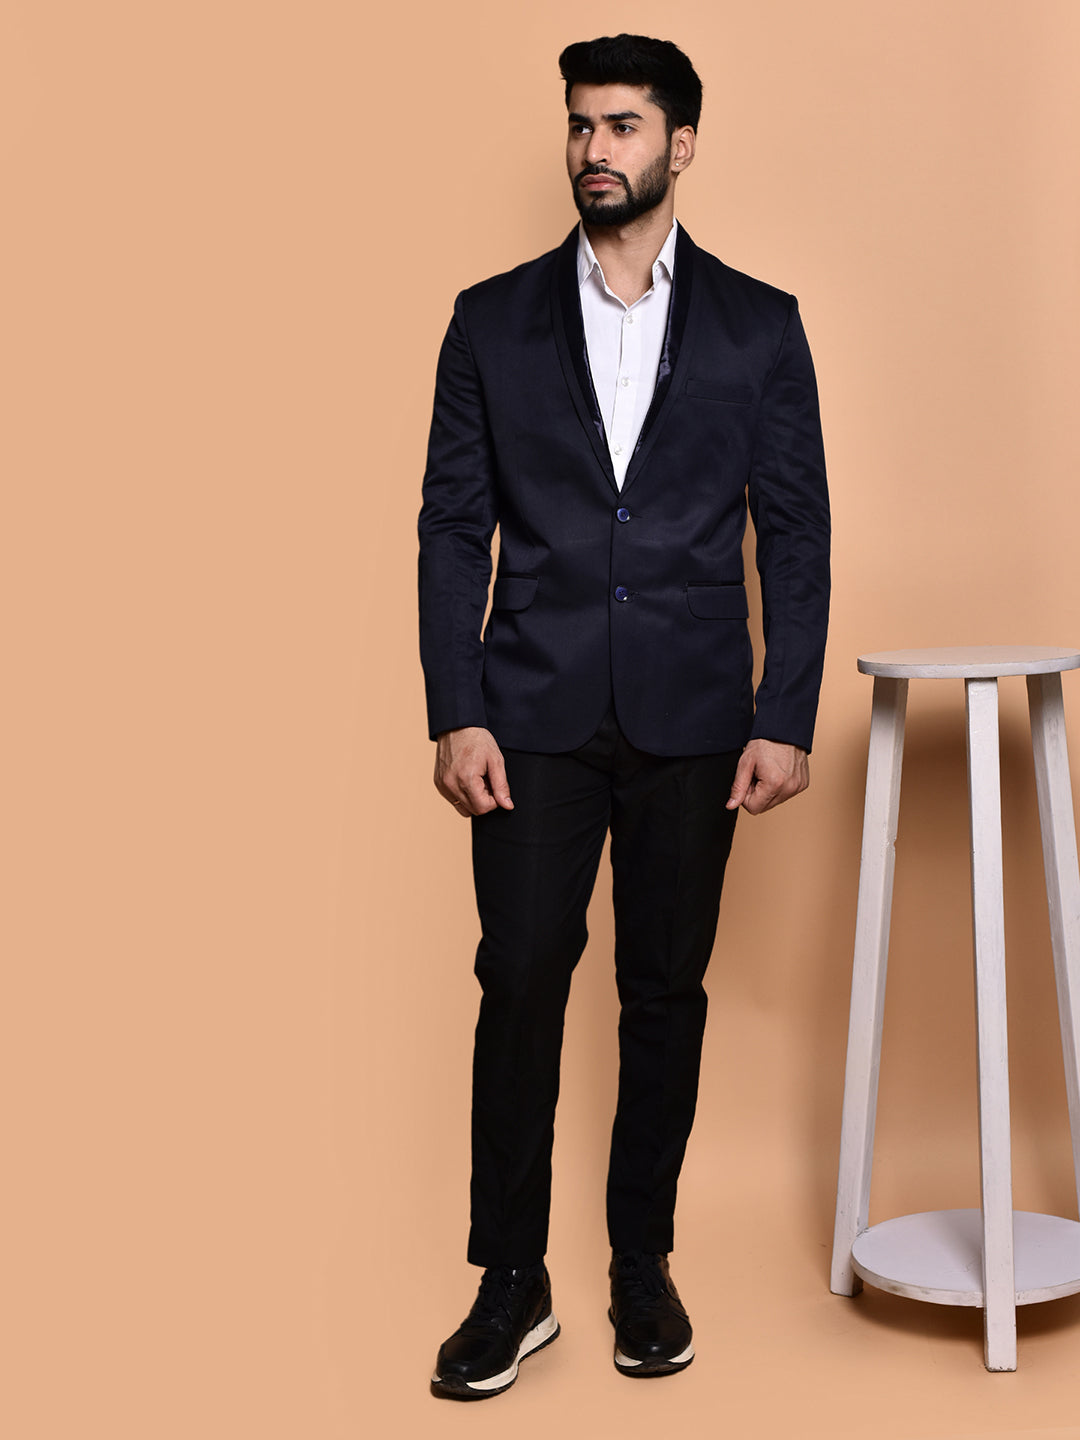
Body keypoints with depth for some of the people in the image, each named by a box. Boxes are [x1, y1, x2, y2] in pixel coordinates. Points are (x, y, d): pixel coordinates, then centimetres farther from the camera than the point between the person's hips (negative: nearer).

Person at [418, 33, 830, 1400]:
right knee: (520, 981, -2)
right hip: (536, 717, 0)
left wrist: (785, 720, -4)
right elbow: (452, 526, 4)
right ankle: (511, 1283, 11)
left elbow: (797, 534, 3)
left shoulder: (758, 325, 5)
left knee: (666, 991, 7)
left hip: (691, 721, 0)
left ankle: (643, 1265, 22)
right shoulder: (493, 319, 6)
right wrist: (455, 713, -5)